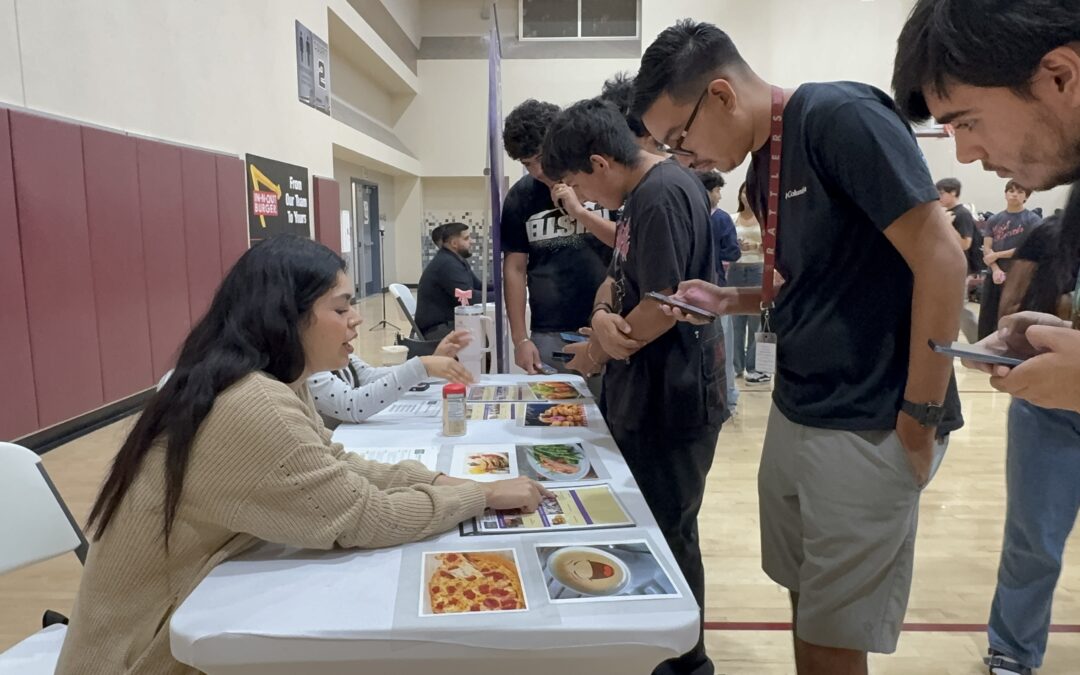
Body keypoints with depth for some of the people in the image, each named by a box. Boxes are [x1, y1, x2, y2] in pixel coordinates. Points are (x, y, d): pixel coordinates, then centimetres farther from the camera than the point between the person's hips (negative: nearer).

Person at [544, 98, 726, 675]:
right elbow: (617, 278, 13)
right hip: (645, 392, 10)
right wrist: (602, 315, -9)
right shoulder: (642, 195, 12)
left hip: (672, 397, -10)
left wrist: (598, 353, -9)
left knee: (667, 533, 6)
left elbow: (663, 306, -24)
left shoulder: (663, 195, -19)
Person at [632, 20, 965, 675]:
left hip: (866, 429, -8)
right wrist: (729, 300, 3)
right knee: (805, 603, 19)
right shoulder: (762, 169, 10)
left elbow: (941, 258, -19)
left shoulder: (841, 116, -16)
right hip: (794, 414, 8)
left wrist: (920, 416, -16)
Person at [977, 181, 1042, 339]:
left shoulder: (1033, 220, -1)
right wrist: (996, 269, -13)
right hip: (994, 276, 4)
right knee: (986, 322, 6)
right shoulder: (993, 220, 9)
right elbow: (987, 248, 2)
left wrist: (997, 255, -7)